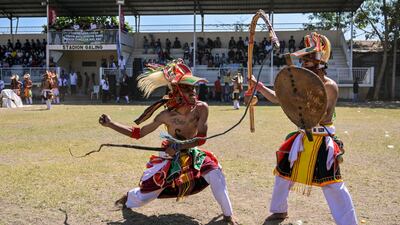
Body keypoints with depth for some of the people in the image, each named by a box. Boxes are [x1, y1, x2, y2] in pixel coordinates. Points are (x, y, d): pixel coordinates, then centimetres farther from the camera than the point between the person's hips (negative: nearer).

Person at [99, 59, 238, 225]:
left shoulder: (201, 108, -22)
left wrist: (180, 146, -37)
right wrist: (110, 124, -21)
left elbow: (201, 138, -24)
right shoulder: (167, 115, -22)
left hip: (193, 155, 1)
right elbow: (138, 133, -15)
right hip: (169, 158, -1)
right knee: (143, 197, 6)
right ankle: (127, 197, 45)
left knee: (215, 174, -26)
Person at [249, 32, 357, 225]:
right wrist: (258, 85, 5)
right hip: (302, 137, 7)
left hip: (322, 140, -7)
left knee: (333, 185, -10)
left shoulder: (329, 86, -13)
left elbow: (322, 117, -22)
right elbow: (277, 98, 11)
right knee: (283, 173, 15)